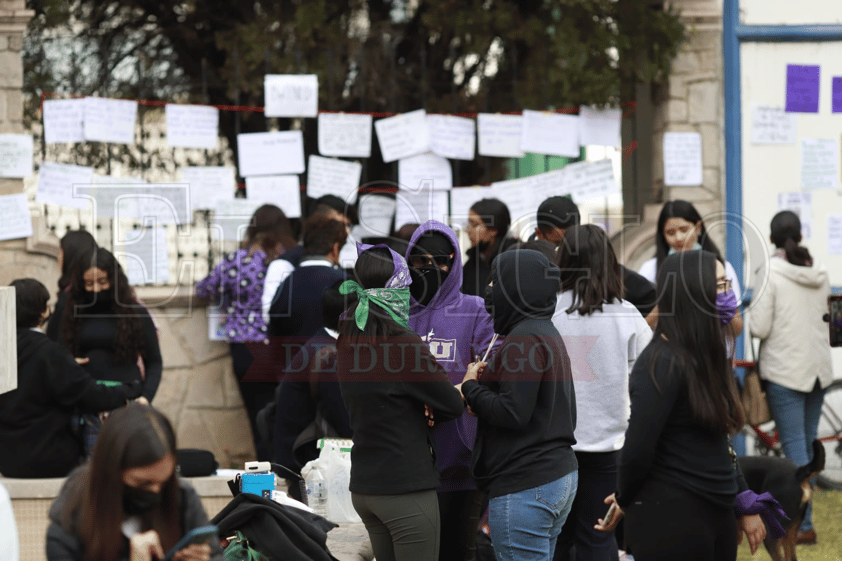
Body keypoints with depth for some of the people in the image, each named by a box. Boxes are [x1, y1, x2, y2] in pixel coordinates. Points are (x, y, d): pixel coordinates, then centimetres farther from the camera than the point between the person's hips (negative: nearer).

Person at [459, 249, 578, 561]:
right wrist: (483, 388, 5)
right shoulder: (548, 334, 18)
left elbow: (513, 413, -22)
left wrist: (471, 388, -6)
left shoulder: (524, 339, -15)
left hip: (526, 487, -11)